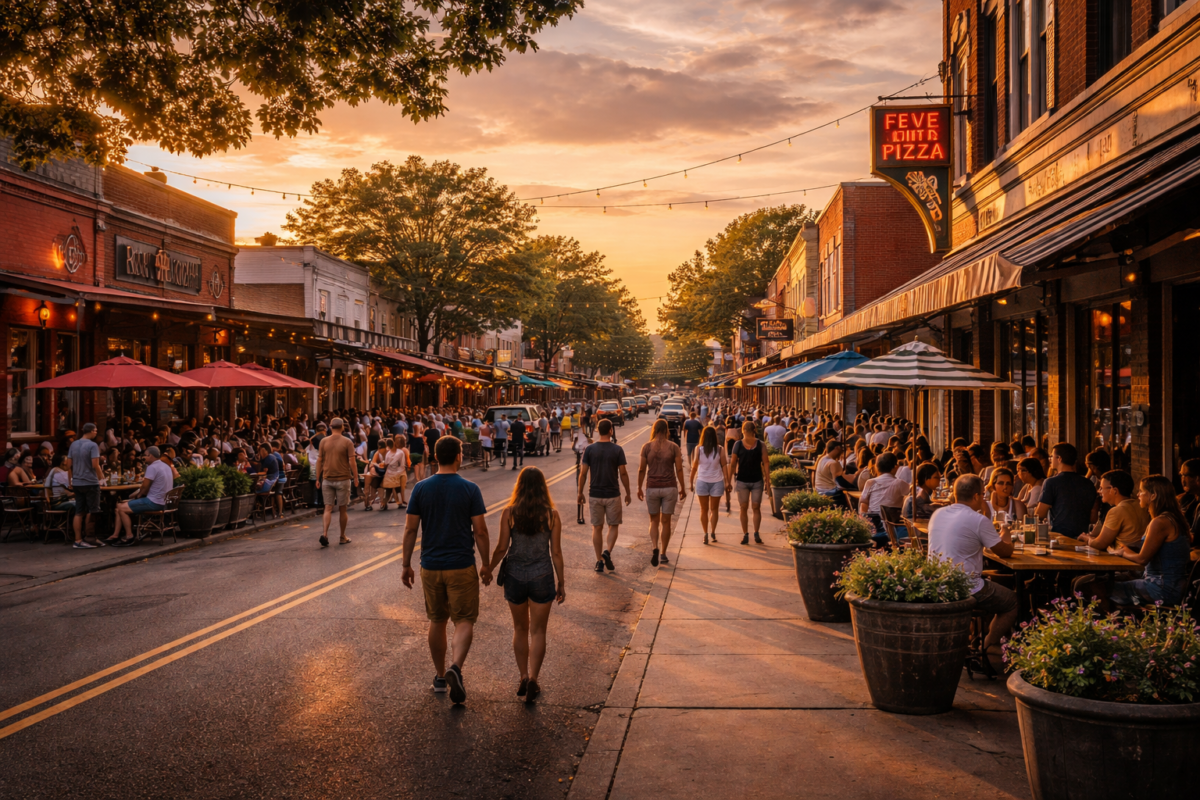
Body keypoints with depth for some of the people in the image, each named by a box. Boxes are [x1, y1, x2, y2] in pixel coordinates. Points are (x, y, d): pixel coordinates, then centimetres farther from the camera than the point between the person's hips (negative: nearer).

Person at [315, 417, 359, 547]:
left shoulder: (324, 441, 1)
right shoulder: (347, 442, -6)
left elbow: (319, 460, 3)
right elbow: (352, 461, -10)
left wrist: (318, 479, 10)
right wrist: (355, 478, -1)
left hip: (327, 479, 2)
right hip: (343, 479, -2)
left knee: (328, 508, 4)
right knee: (343, 509, 8)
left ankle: (324, 534, -14)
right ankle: (342, 537, 17)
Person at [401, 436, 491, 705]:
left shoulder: (421, 489, -2)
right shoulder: (470, 489, -8)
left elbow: (410, 529, -1)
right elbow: (480, 531, -7)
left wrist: (406, 565, 8)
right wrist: (486, 564, 4)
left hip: (430, 567, 3)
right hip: (462, 566, -3)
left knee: (437, 621, 17)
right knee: (464, 620, 4)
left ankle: (440, 675, 27)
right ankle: (455, 667, -20)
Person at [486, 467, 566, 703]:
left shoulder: (509, 513, -8)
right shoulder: (552, 515, -7)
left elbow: (501, 548, -6)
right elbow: (556, 553, -4)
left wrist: (489, 568, 12)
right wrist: (561, 583, 6)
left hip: (515, 576, 1)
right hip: (542, 577, -1)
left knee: (520, 629, 19)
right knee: (538, 631, 10)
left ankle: (524, 678, 21)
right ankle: (533, 680, -1)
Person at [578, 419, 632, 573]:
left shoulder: (589, 449, -4)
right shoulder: (617, 450, -7)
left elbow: (583, 473, -4)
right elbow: (623, 473, -6)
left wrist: (580, 493, 6)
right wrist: (628, 493, 6)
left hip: (594, 495, 1)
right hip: (613, 494, -1)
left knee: (597, 528, 11)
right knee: (613, 526, 13)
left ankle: (599, 561, 13)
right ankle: (607, 552, -9)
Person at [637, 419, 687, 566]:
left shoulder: (647, 447, -4)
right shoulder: (673, 447, -4)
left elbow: (641, 469, -2)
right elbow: (679, 469, -3)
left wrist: (639, 488, 8)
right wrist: (682, 488, 7)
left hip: (652, 488, 0)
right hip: (670, 488, 0)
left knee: (654, 521, 13)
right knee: (665, 521, 11)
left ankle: (655, 548, -9)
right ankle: (663, 554, 15)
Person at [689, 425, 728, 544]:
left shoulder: (699, 450, -7)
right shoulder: (720, 450, -7)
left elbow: (694, 467, -2)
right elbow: (724, 466, -5)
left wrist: (691, 482, 8)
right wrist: (727, 482, 1)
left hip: (701, 482, 0)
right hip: (717, 482, 0)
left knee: (704, 509, 10)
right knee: (714, 509, 13)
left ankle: (706, 533, 3)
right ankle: (713, 532, 5)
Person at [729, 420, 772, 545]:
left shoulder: (761, 445, -3)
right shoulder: (738, 444, -2)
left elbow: (766, 462, -2)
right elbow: (733, 463, 2)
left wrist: (767, 478, -8)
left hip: (757, 480, 0)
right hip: (742, 480, 0)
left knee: (756, 507, 2)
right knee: (743, 508, 4)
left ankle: (756, 534, 11)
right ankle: (745, 534, 11)